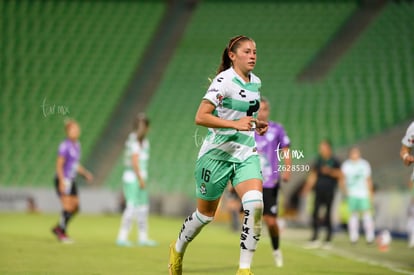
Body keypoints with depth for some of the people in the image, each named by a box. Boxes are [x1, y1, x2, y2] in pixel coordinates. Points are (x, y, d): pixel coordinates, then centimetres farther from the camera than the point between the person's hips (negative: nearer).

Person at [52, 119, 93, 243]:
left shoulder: (77, 145, 10)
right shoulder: (65, 146, -16)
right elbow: (59, 165, -17)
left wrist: (86, 173, 8)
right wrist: (62, 182, -23)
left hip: (71, 181, 9)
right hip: (63, 180, -9)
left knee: (76, 207, 8)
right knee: (68, 208, -9)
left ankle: (58, 228, 22)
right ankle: (62, 232, 8)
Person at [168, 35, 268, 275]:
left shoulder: (255, 82, 8)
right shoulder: (224, 81, -14)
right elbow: (200, 117, -22)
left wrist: (255, 123, 7)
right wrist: (235, 124, -29)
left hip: (246, 153, 5)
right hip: (218, 154, -5)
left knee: (255, 204, -20)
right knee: (206, 213, 8)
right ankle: (178, 249, 39)